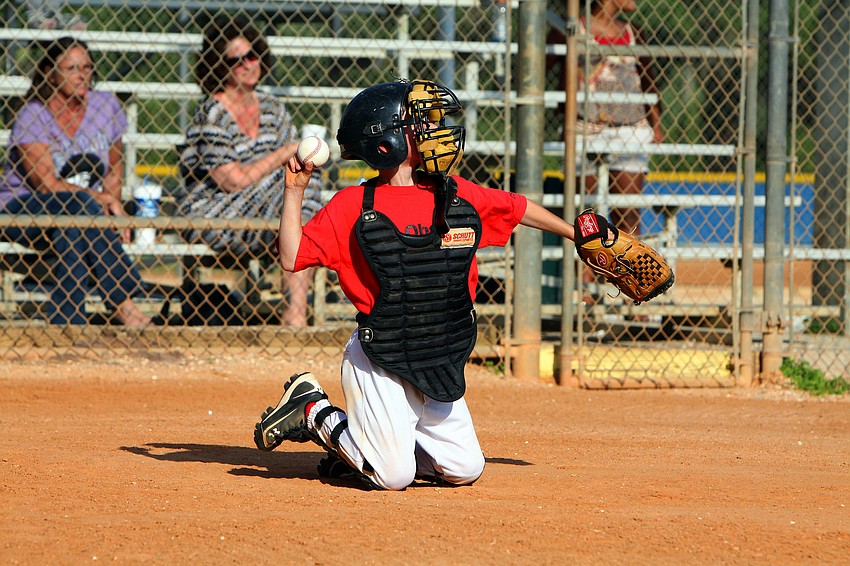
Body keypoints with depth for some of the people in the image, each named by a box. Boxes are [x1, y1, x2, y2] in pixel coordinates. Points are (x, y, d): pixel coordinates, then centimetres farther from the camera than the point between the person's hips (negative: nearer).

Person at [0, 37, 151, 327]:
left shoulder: (106, 106, 5)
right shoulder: (33, 117, -11)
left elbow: (113, 172, 15)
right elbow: (46, 184, -17)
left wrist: (112, 211, -5)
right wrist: (104, 200, -19)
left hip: (80, 215, 4)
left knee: (71, 236, -34)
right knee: (78, 204, -35)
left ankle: (67, 325, -37)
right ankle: (122, 300, -38)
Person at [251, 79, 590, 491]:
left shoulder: (460, 197, 4)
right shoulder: (353, 206, -7)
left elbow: (518, 208, 21)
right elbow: (292, 258, -9)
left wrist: (575, 234, 31)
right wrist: (294, 191, -14)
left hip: (441, 365, 6)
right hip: (380, 363, -6)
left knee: (464, 470, 2)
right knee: (394, 477, -12)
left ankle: (360, 444, 21)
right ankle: (312, 411, 11)